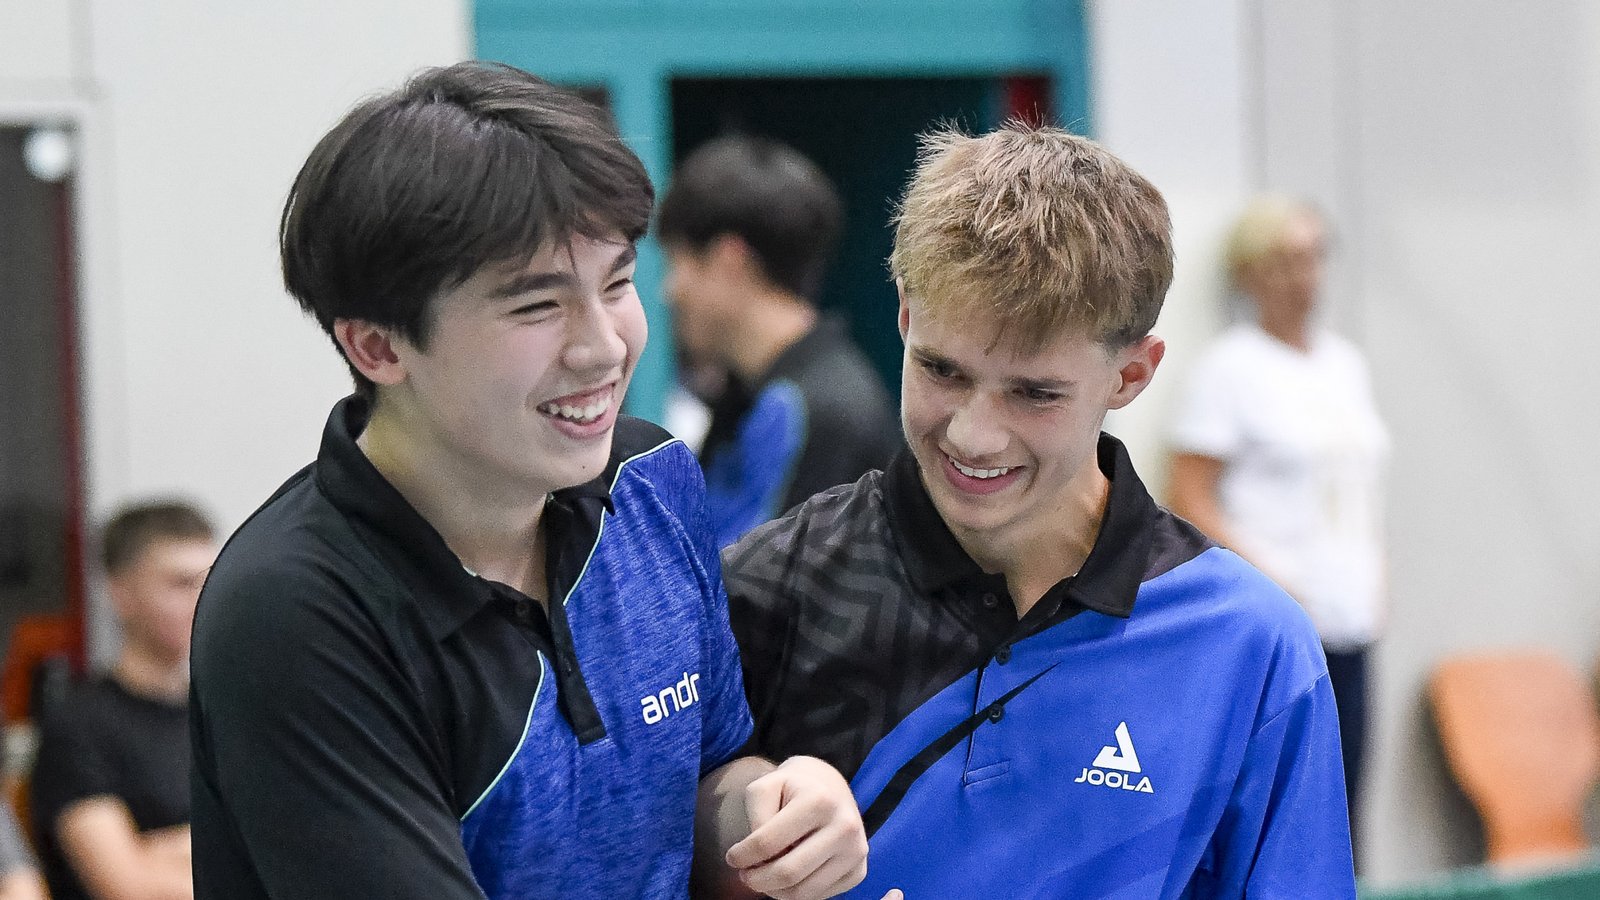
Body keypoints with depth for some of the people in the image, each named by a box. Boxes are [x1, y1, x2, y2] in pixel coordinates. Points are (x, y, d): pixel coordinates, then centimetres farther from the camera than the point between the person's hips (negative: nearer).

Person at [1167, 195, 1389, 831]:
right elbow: (1189, 500, -9)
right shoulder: (1230, 367, -4)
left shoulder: (1344, 362, 17)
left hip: (1346, 618, 7)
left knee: (1340, 798, 5)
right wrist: (1263, 576, -16)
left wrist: (1372, 576, 15)